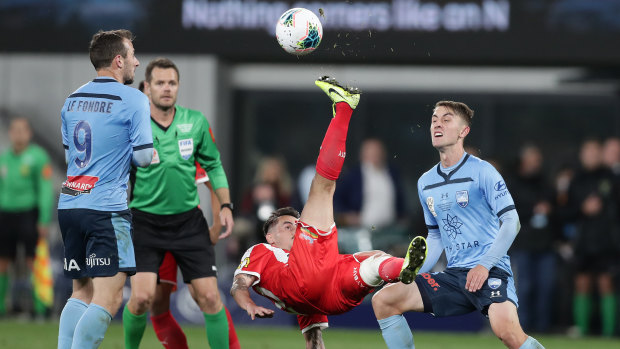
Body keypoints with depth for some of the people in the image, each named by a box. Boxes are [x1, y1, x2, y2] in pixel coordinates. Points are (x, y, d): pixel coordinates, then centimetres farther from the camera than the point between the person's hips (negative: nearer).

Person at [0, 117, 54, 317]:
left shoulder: (37, 156, -4)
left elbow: (46, 190, -7)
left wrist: (44, 220, -13)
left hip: (29, 215, -5)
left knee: (33, 262, -8)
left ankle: (40, 307, -5)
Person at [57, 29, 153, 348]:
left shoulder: (73, 99, 15)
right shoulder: (133, 100, -7)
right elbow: (143, 157, -10)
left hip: (68, 205, 7)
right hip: (106, 208, -7)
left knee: (81, 294, 14)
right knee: (109, 298, -9)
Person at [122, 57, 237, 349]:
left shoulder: (196, 122, 0)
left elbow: (213, 165, 12)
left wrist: (225, 206, 4)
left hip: (189, 220, 2)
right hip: (145, 221, -2)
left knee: (209, 297, -4)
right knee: (142, 297, -14)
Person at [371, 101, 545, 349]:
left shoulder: (482, 172, -3)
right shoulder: (425, 183, 16)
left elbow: (511, 221, -7)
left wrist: (485, 266, -17)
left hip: (490, 271, -6)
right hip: (453, 274, 6)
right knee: (383, 300, -7)